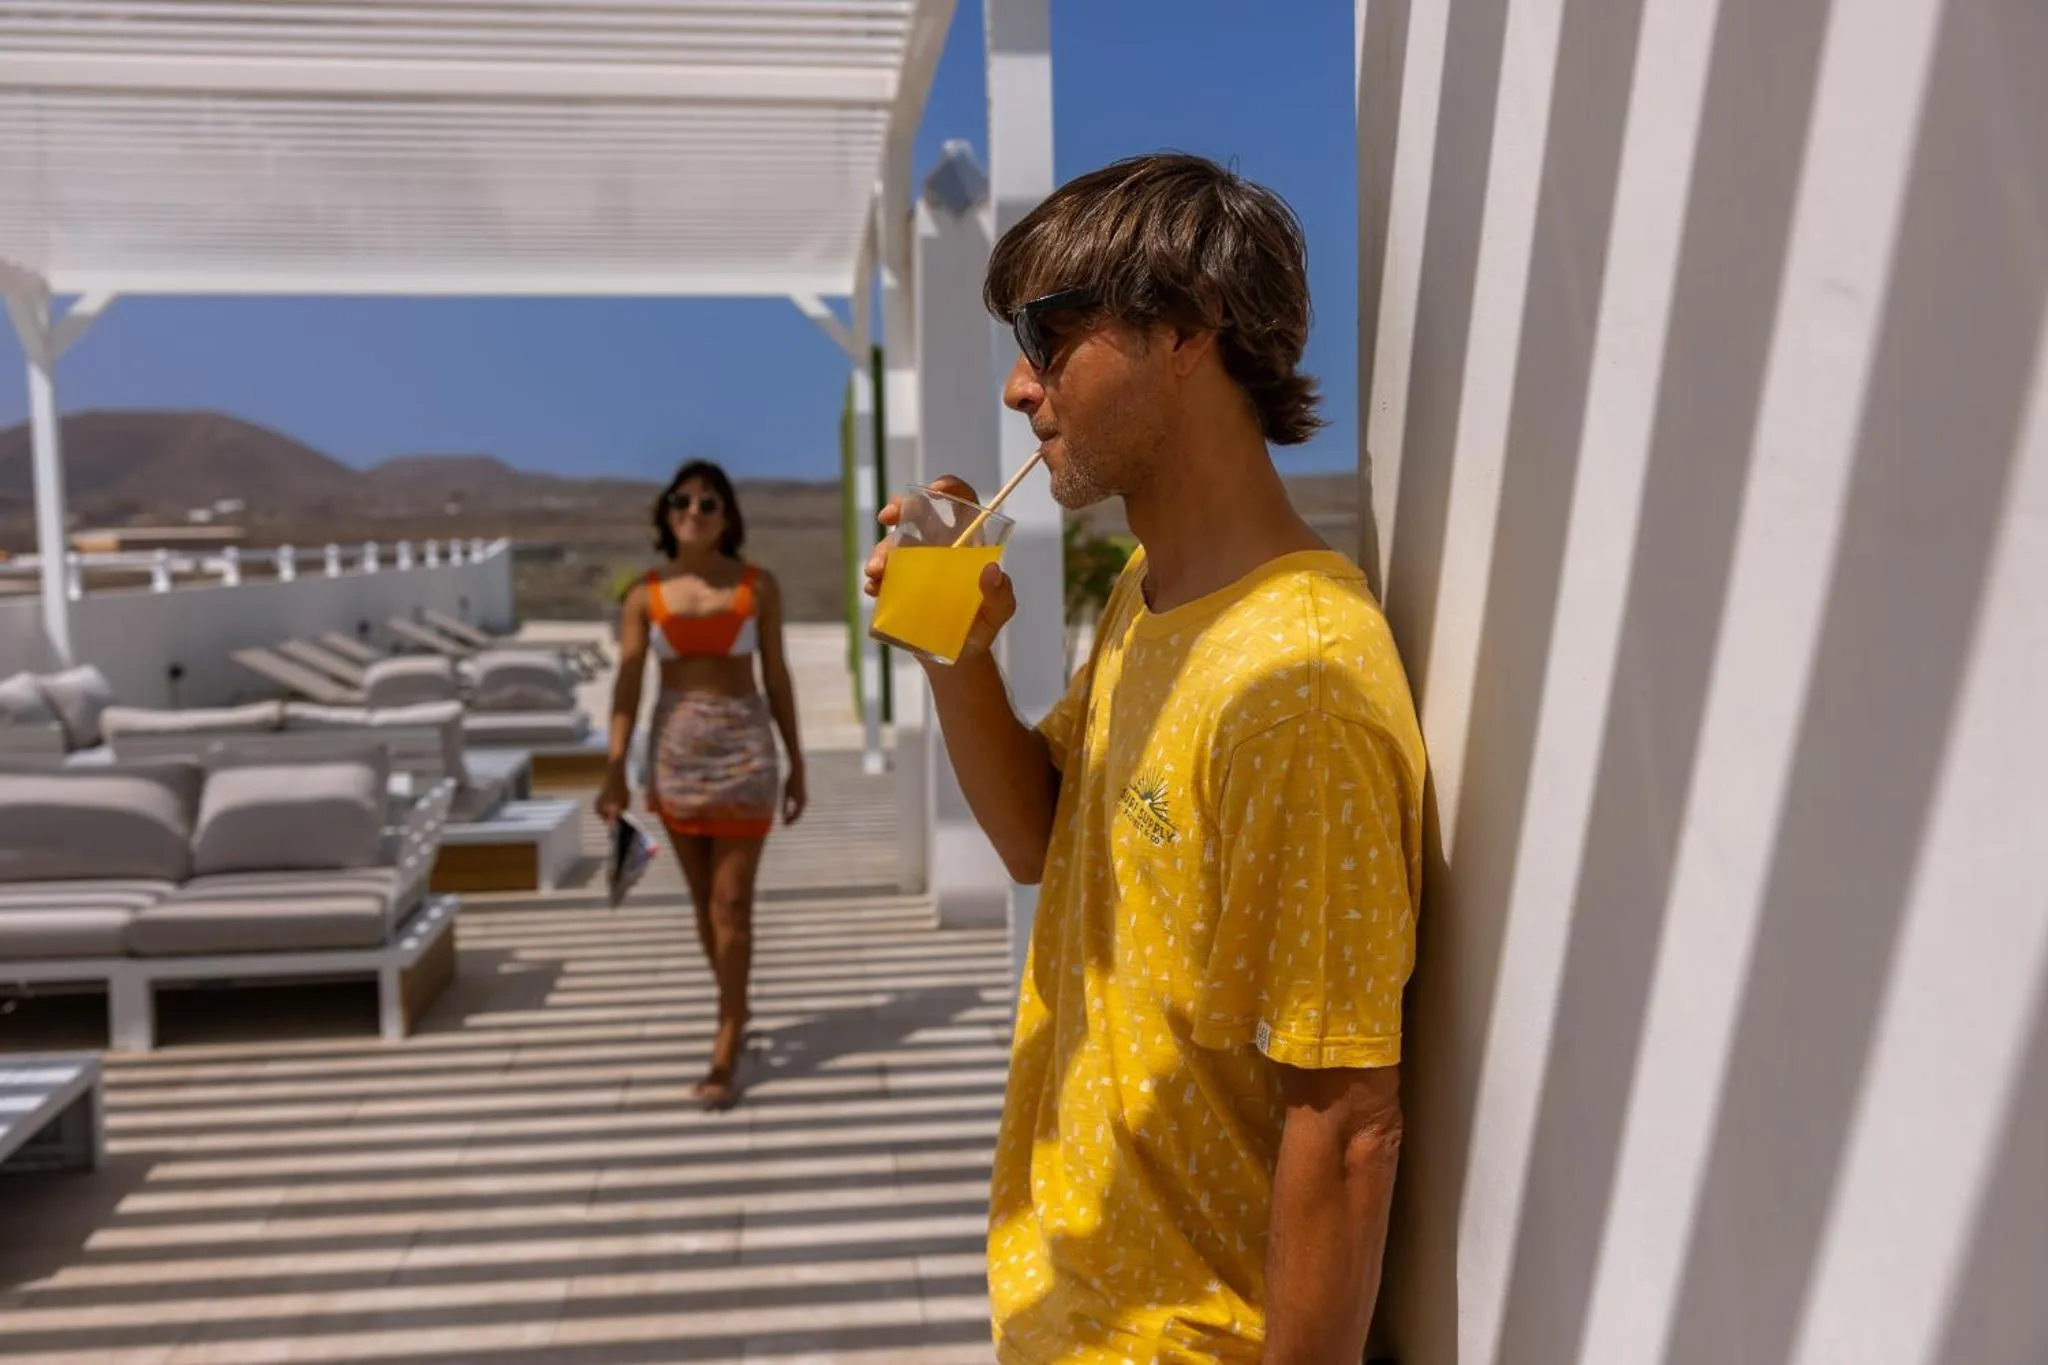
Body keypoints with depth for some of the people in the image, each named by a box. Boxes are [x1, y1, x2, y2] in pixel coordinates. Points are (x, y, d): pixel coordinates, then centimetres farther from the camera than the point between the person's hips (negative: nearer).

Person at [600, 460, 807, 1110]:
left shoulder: (758, 584, -1)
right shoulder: (646, 593, 0)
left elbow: (777, 675, 2)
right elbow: (627, 683, -5)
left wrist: (796, 763, 3)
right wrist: (615, 770, -14)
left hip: (744, 747, -2)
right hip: (676, 750, 2)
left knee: (732, 903, -4)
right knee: (705, 899, 13)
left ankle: (725, 1051, 4)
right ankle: (737, 1014, 35)